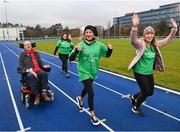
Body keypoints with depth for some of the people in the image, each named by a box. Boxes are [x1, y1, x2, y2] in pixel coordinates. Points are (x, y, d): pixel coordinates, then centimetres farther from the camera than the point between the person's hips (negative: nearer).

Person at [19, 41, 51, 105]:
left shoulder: (36, 53, 20)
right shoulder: (22, 55, 10)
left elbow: (40, 61, 20)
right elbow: (21, 66, 3)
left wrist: (43, 65, -4)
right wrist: (29, 70, -16)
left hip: (38, 69, 3)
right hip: (29, 71, -3)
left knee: (44, 74, -32)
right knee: (31, 76, -40)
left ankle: (44, 93, -30)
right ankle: (37, 96, -34)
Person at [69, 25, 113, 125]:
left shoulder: (99, 45, -6)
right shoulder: (81, 45, -15)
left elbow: (107, 55, 5)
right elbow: (71, 59, -17)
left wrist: (110, 49, -15)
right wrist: (76, 51, -35)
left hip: (94, 72, 4)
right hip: (84, 72, -4)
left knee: (87, 88, 26)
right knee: (91, 93, -9)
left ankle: (80, 98, 60)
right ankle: (92, 115, 14)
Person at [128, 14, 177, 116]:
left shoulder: (155, 45, 3)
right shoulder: (140, 44, -17)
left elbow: (167, 40, 11)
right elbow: (133, 39, -36)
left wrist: (174, 29, 1)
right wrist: (135, 26, -51)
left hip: (149, 73, 7)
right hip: (140, 72, -7)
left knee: (150, 92, 16)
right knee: (146, 92, 1)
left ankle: (133, 97, 41)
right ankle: (135, 108, 27)